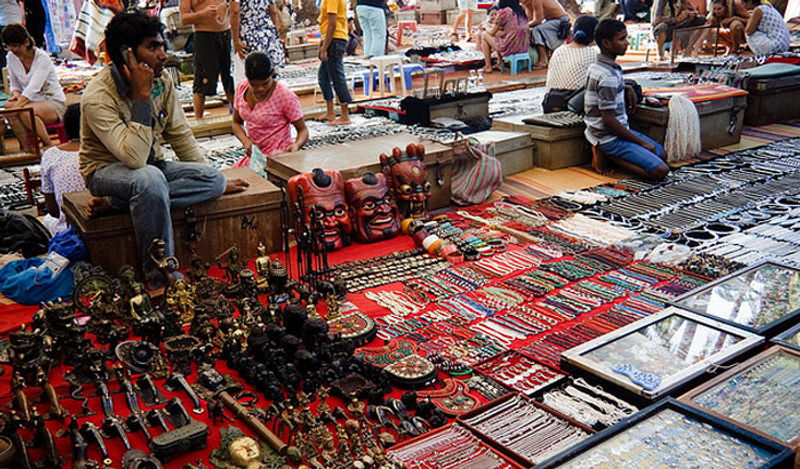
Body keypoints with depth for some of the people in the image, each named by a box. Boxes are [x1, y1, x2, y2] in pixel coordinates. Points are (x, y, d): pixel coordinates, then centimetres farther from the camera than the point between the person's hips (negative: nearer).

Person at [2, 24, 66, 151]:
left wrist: (17, 105, -38)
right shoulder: (11, 57, 3)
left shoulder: (42, 57, -16)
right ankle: (26, 149, -24)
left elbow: (33, 88, -27)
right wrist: (16, 93, -10)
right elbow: (14, 84, 14)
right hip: (31, 101, 5)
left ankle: (49, 148, -18)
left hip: (54, 102, -5)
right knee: (9, 105, -29)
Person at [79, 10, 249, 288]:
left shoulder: (162, 81, -5)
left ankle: (113, 203, -19)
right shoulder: (98, 97, -24)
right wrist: (142, 96, -34)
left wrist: (212, 181, 8)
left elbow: (180, 136, 7)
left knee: (213, 180, -18)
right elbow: (135, 158, -35)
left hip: (151, 165, 6)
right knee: (149, 178, -40)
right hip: (107, 169, -6)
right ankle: (160, 276, -27)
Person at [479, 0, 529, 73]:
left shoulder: (503, 12, -10)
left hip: (510, 48, -7)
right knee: (498, 34, 30)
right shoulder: (521, 11, 10)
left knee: (484, 34, 13)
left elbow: (492, 33, -1)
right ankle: (500, 63, 30)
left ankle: (488, 67, 15)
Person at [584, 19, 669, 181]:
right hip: (609, 137, -10)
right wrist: (642, 142, -16)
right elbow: (609, 120, -24)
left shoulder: (597, 66, 5)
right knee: (660, 171, -17)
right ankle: (607, 154, -8)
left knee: (661, 154, 18)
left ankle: (605, 153, 8)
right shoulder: (608, 75, -24)